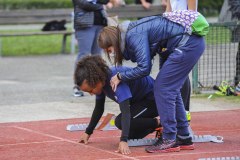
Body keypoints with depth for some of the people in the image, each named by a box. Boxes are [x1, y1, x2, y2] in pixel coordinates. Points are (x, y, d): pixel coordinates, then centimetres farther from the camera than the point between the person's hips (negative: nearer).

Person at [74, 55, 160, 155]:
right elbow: (99, 109, 4)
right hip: (138, 100, 9)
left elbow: (125, 111, -44)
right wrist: (88, 132, 5)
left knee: (120, 122, -24)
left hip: (151, 97, -9)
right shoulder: (100, 81, -11)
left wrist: (123, 141, -52)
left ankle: (158, 122, -10)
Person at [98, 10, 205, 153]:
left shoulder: (134, 36, -16)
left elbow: (144, 68, -21)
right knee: (171, 89, 15)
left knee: (163, 89, -6)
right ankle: (184, 138, 20)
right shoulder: (130, 32, 13)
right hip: (194, 42, 10)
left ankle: (169, 140, -3)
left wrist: (120, 77, -8)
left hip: (188, 43, -10)